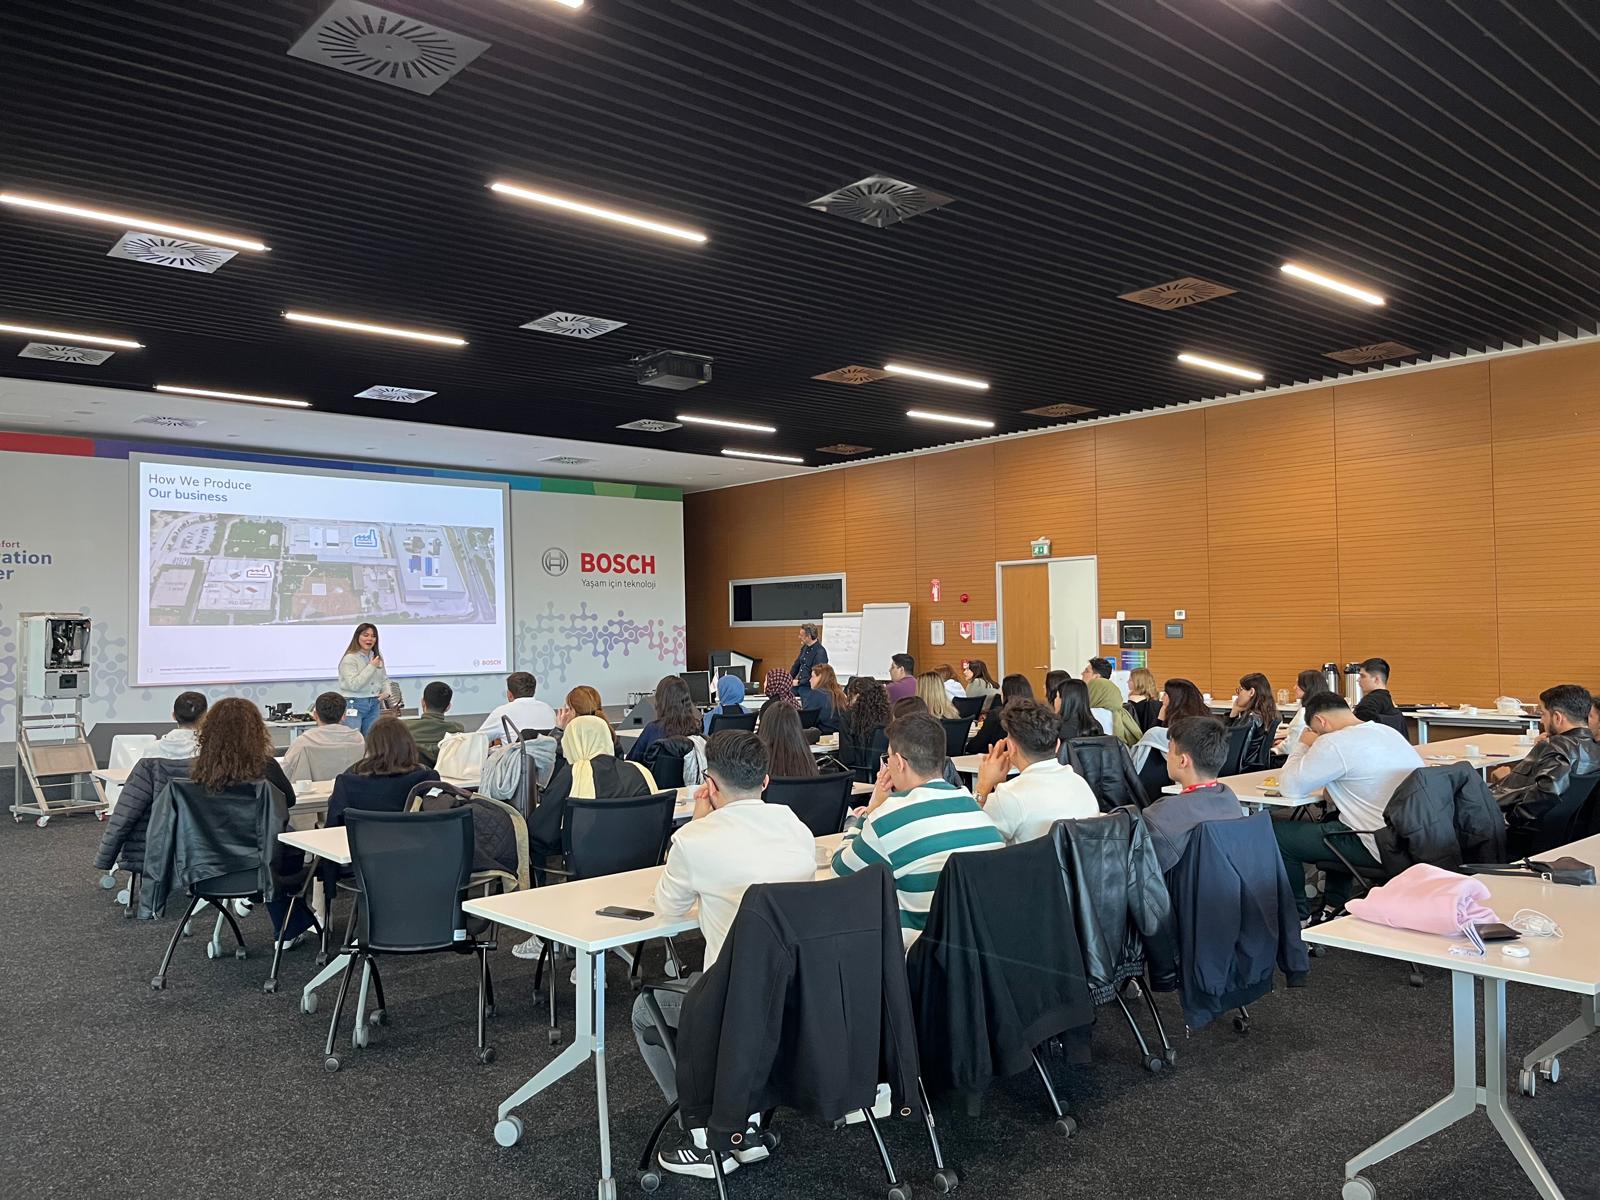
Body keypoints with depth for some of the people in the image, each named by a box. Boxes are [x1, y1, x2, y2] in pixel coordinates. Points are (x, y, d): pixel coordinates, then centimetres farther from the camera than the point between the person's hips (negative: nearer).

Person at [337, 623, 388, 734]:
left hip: (374, 705, 6)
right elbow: (354, 685, -19)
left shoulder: (378, 656, 11)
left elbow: (384, 679, 22)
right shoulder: (349, 659, -10)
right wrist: (371, 667, -17)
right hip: (354, 704, -6)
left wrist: (386, 692, 2)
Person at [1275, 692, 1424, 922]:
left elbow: (1290, 787, -11)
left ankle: (1298, 916, 17)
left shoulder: (1334, 744, -17)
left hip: (1383, 849, -9)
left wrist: (1304, 746, 4)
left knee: (1277, 833, 1)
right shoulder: (1389, 732, 11)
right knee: (1334, 819, 36)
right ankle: (1335, 906, 37)